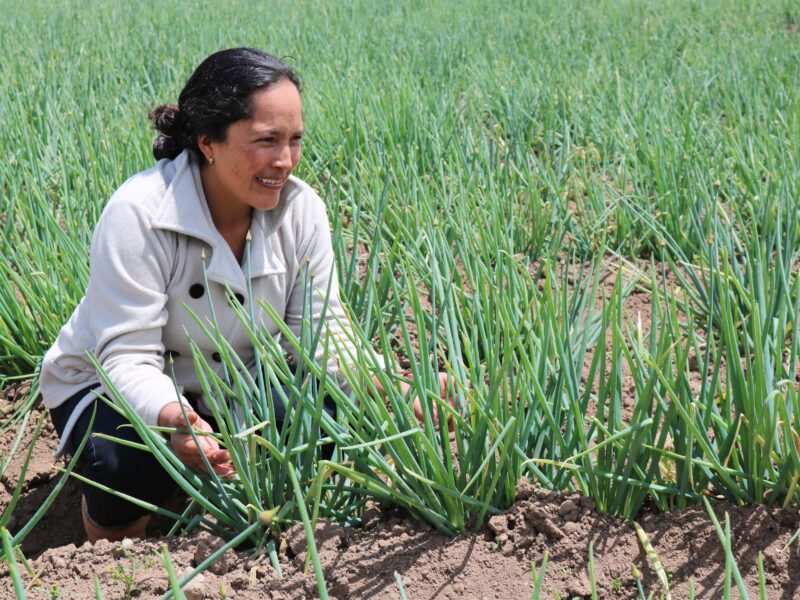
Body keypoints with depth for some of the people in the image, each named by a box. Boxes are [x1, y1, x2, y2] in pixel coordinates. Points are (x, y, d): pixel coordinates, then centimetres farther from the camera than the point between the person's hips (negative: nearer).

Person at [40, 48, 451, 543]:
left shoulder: (301, 209, -16)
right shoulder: (139, 214, -30)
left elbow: (323, 333, -15)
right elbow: (129, 357, -31)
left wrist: (394, 389, -35)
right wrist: (174, 418, -54)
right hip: (112, 385, -4)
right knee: (136, 464, -36)